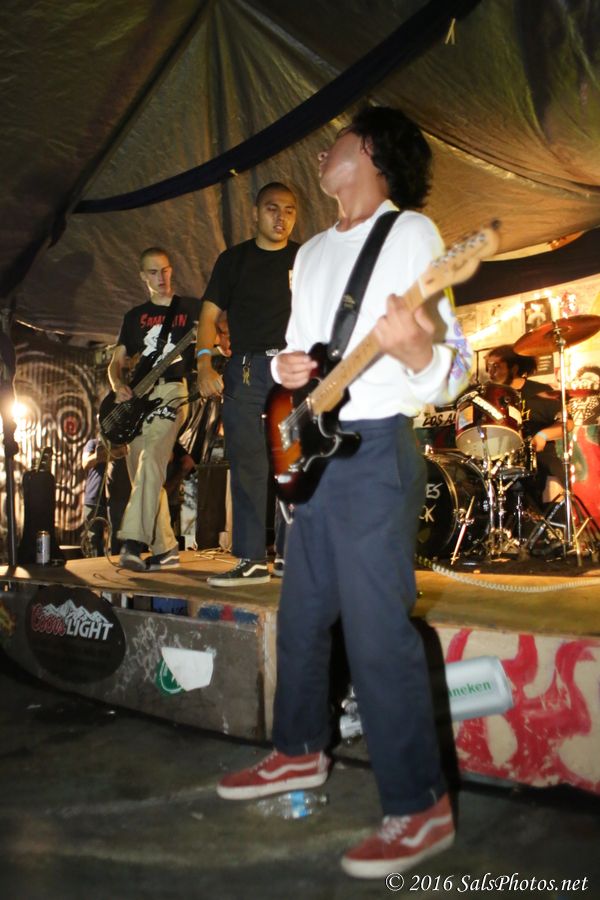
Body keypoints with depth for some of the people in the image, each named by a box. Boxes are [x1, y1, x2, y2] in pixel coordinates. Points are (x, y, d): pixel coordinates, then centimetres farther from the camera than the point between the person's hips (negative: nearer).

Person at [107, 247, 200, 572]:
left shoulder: (191, 308, 11)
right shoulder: (135, 316, 21)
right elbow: (116, 362, 19)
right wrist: (118, 386, -2)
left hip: (172, 392, -5)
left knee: (151, 460, -25)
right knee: (142, 474, 2)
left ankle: (133, 542, -30)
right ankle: (165, 549, 9)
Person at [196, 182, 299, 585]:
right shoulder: (234, 259, 13)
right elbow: (210, 315, 11)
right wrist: (205, 365, -3)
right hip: (246, 370, 0)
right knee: (247, 465, -2)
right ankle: (252, 560, 3)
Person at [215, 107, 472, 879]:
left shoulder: (411, 233, -4)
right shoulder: (312, 252, 19)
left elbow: (452, 372, -11)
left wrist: (415, 350, -34)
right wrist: (285, 365, 0)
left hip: (374, 448, -8)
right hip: (312, 448, 8)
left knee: (377, 631, -9)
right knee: (301, 616, 16)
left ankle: (420, 808, 3)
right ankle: (301, 752, 33)